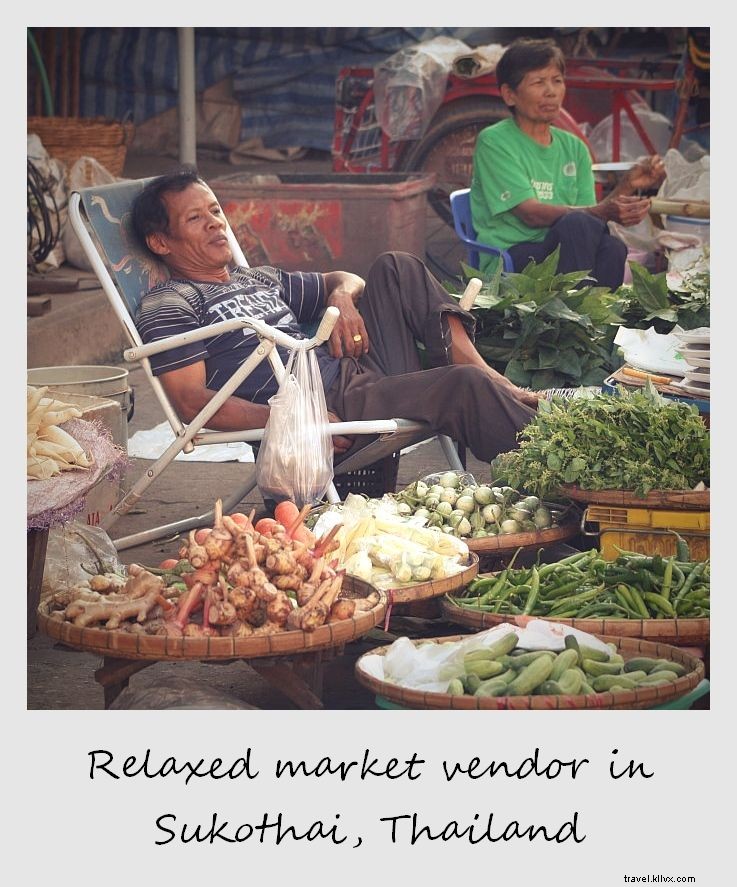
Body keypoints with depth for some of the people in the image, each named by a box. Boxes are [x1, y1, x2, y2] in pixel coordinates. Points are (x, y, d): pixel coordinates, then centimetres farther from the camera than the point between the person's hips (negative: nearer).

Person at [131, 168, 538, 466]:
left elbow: (344, 279, 38)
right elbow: (192, 402, -11)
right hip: (329, 410, -9)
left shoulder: (260, 280, 28)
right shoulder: (166, 306, 2)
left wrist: (341, 295, 9)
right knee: (463, 386, -25)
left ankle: (493, 379, -9)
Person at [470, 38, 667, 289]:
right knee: (576, 223, -33)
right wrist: (603, 212, -24)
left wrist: (628, 185, -9)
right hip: (510, 258, -5)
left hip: (560, 252, 5)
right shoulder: (493, 142, -3)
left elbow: (589, 210, 8)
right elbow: (531, 214, -13)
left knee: (612, 247, -30)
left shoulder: (574, 148, 17)